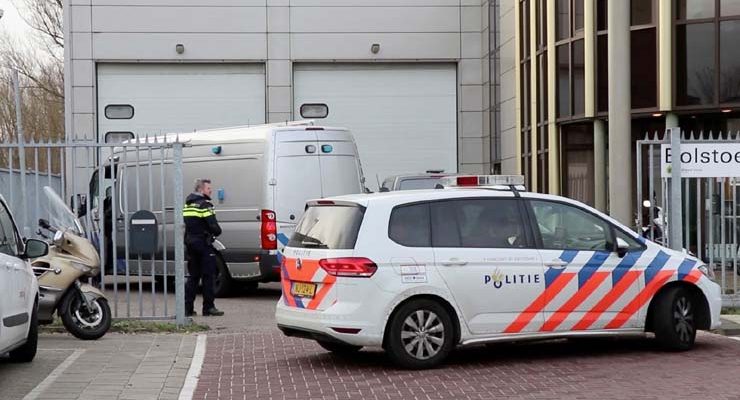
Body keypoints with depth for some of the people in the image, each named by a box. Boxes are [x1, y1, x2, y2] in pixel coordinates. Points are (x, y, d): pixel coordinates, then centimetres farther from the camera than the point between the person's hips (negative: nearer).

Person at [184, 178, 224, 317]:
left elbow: (185, 224, 16)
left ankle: (188, 307, 11)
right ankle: (208, 307, -2)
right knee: (208, 276, -2)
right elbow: (213, 226, -18)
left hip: (190, 243, 8)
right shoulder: (204, 204, -12)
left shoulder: (187, 204, 15)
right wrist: (217, 232, 0)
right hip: (203, 243, -8)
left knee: (193, 276, 13)